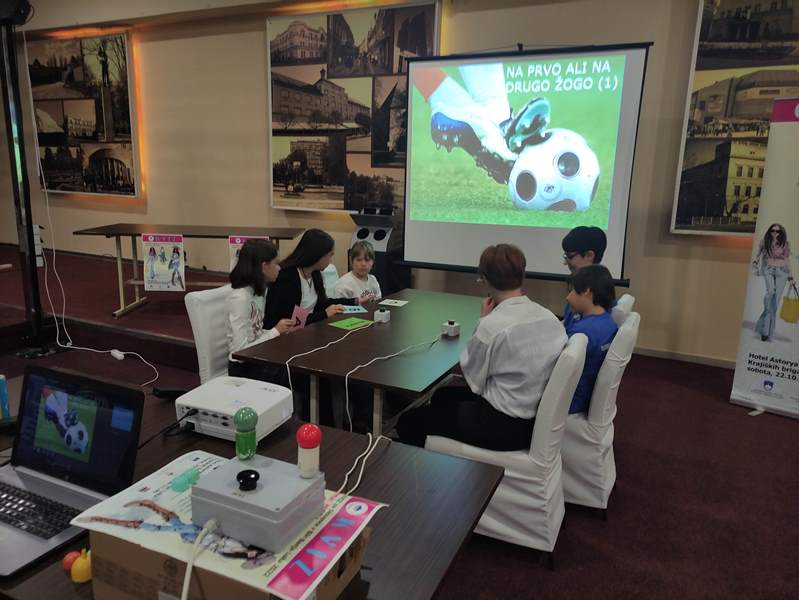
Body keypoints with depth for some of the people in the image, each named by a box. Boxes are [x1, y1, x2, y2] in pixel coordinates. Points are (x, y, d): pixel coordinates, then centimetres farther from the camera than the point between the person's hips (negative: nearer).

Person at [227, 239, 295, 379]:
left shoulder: (260, 290, 6)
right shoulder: (240, 298, -20)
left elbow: (257, 333, 8)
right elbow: (241, 350, -22)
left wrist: (282, 331, -7)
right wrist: (276, 331, -16)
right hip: (244, 368, -7)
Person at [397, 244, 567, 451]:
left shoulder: (493, 325, -26)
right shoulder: (550, 318, -4)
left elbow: (473, 379, -11)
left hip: (503, 427, -8)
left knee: (409, 422, 7)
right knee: (443, 395, 28)